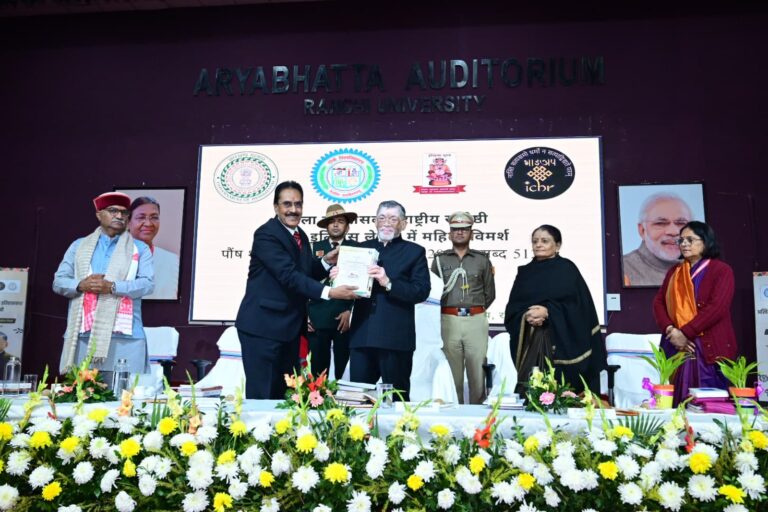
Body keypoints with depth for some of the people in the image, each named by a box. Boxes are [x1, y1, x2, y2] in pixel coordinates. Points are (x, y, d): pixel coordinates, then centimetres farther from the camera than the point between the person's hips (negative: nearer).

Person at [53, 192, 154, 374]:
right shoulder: (79, 246, 17)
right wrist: (81, 285, -8)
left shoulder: (140, 249, 10)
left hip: (125, 336, -2)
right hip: (83, 334, 2)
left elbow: (147, 284, -2)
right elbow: (59, 281, 13)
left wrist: (112, 287, -15)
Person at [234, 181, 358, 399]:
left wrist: (326, 262, -3)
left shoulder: (301, 236, 11)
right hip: (263, 325, -8)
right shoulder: (266, 234, -16)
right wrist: (329, 292, -33)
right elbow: (289, 275, -26)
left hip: (289, 326, 9)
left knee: (283, 393, 15)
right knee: (262, 395, -2)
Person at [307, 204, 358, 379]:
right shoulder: (316, 247, 9)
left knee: (343, 370, 6)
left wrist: (351, 311, -7)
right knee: (318, 370, 2)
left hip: (344, 318, -1)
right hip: (318, 318, 1)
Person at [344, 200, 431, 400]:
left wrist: (388, 283, -19)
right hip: (361, 336, 3)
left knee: (396, 398, 5)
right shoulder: (361, 248, 16)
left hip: (395, 338, -3)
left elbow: (422, 292, -7)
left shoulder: (414, 252, 6)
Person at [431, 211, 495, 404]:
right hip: (448, 321, 0)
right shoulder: (440, 259, 10)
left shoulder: (482, 260, 11)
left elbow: (490, 293, 14)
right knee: (452, 372, 3)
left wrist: (476, 310, 9)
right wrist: (449, 309, 5)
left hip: (476, 321, 0)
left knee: (477, 371, 1)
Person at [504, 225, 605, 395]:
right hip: (530, 341, 3)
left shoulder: (567, 269, 2)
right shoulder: (525, 272, 13)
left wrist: (547, 312, -17)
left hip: (561, 340, -3)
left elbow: (577, 305, -6)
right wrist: (526, 316, -13)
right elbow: (512, 308, 8)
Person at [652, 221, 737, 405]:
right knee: (677, 401, 3)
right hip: (677, 347, 5)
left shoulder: (721, 270, -1)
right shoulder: (674, 272, 16)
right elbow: (658, 302, 8)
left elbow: (717, 308, -13)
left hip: (709, 348, -5)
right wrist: (670, 330, -10)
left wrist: (685, 333, -16)